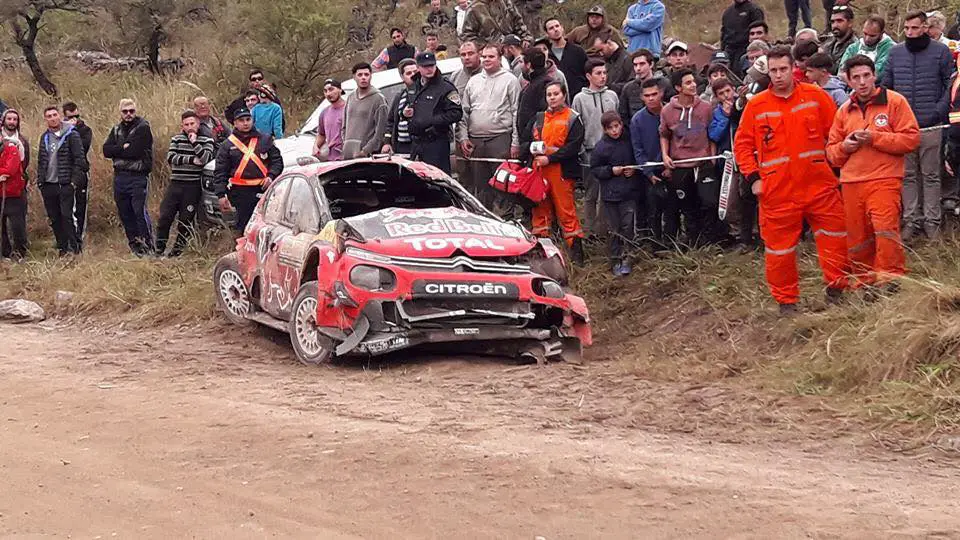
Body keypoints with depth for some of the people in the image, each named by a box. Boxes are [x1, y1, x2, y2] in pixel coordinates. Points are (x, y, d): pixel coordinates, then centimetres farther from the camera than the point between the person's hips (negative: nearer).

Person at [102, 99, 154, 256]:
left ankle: (148, 245, -7)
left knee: (140, 211, -13)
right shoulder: (117, 129, 15)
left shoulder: (143, 128, -5)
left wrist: (117, 151, -5)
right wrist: (123, 148, -11)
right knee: (124, 213, 10)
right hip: (120, 176, 7)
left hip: (138, 176, -7)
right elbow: (106, 150, 2)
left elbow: (134, 151, -17)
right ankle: (134, 244, 19)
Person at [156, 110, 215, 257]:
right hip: (175, 184, 2)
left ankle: (177, 251, 13)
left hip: (193, 186, -2)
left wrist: (194, 142, -14)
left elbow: (206, 159, -14)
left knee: (186, 221, 2)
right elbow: (171, 157, -5)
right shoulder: (176, 139, 10)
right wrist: (191, 160, -13)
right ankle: (159, 250, 4)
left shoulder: (206, 140, 3)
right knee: (164, 217, -3)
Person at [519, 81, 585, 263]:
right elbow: (523, 140, 18)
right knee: (540, 209, 8)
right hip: (538, 171, 5)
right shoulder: (538, 118, 19)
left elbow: (574, 146, -9)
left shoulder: (572, 119, 1)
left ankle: (575, 247, -3)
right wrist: (531, 148, -5)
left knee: (565, 209, -7)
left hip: (561, 171, -5)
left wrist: (550, 158, -15)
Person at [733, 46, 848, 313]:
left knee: (835, 237, 4)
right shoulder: (756, 106, 0)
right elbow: (742, 144, 4)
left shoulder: (815, 96, 2)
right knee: (779, 247, 4)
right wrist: (753, 178, -3)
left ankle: (836, 288, 19)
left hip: (819, 184, 1)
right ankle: (786, 300, 16)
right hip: (777, 191, -1)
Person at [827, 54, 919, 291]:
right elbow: (831, 151, 20)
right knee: (856, 238, 6)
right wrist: (844, 147, -3)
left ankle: (891, 279, -14)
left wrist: (874, 138, -13)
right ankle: (864, 283, 20)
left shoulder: (894, 101, 2)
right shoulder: (844, 110, 16)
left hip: (884, 179, -5)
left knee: (885, 229, -21)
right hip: (851, 183, 5)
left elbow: (911, 138, -5)